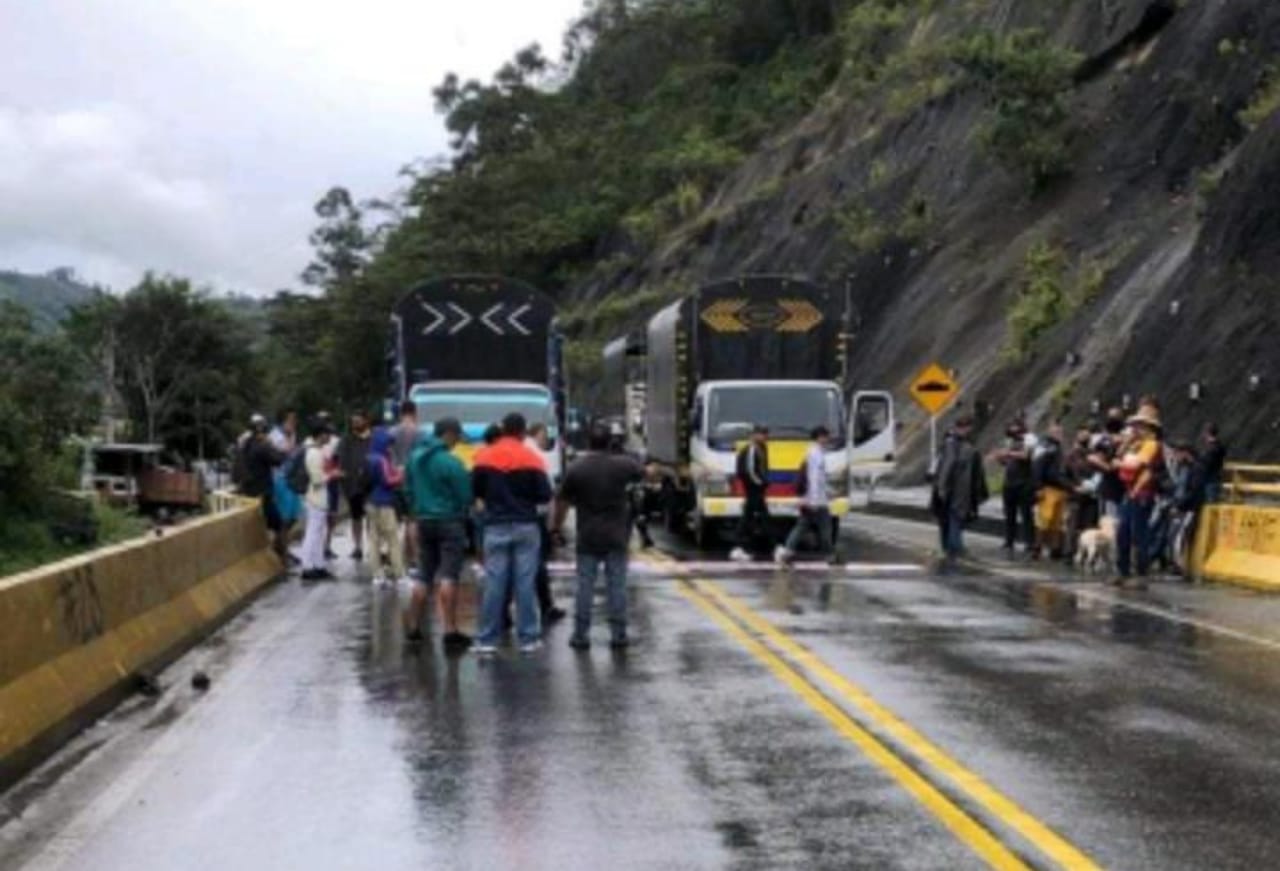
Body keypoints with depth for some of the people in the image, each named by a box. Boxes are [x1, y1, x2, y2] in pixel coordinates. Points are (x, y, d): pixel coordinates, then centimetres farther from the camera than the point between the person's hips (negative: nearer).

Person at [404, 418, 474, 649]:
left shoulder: (414, 457, 6)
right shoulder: (450, 462, -16)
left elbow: (408, 489, 13)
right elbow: (465, 495, -10)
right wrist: (463, 515, 9)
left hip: (424, 522, 7)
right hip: (450, 521, -7)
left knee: (424, 576, 14)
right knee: (449, 577, -6)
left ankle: (413, 627, 17)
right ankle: (450, 631, -8)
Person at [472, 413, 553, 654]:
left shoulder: (484, 457, -1)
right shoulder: (531, 459, -5)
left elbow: (475, 490, 2)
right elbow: (544, 495, -5)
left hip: (496, 527, 1)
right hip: (525, 526, -1)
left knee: (494, 583, 2)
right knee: (525, 583, 2)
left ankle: (487, 639, 2)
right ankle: (529, 638, 5)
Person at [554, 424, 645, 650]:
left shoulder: (576, 469, -6)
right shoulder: (623, 464, -3)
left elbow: (562, 501, 0)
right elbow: (643, 473, 17)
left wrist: (557, 524, 15)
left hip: (587, 537, 0)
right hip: (617, 536, 0)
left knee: (584, 587, 4)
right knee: (617, 586, 5)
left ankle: (581, 635, 4)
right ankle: (618, 634, 7)